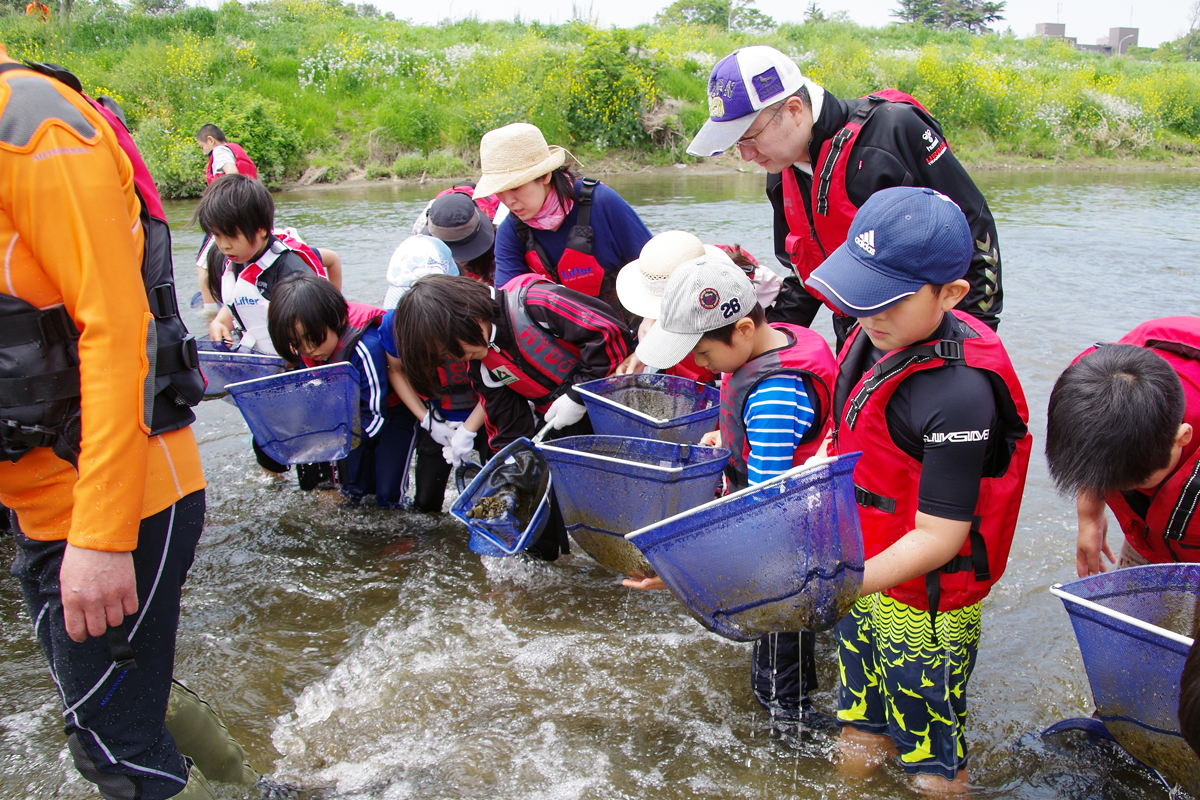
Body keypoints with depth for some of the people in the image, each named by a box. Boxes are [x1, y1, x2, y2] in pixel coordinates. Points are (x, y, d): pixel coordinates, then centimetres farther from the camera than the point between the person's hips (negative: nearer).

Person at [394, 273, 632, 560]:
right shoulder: (481, 364, 3)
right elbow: (511, 429, 8)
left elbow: (611, 331, -23)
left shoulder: (531, 301, -20)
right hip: (556, 428, 7)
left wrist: (579, 393, -21)